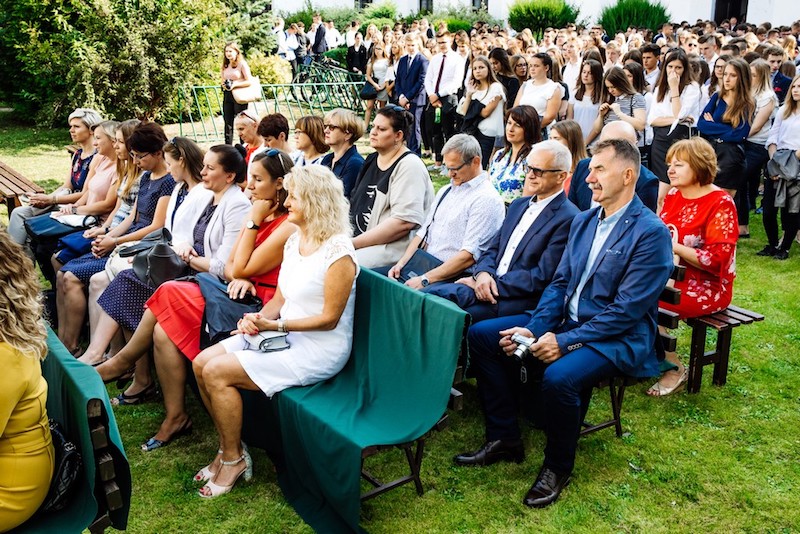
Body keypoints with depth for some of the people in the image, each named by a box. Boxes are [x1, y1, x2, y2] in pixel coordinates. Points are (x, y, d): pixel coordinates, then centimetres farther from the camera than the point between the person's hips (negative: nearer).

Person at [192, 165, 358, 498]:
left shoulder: (338, 252, -19)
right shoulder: (294, 240, 8)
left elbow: (329, 319, -18)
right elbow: (280, 299, 12)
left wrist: (275, 325, -19)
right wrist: (258, 319, -9)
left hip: (319, 350, -9)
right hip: (284, 336, 9)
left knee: (217, 372, -17)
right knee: (201, 363, -2)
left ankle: (234, 459, 3)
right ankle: (228, 448, 12)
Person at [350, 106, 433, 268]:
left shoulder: (409, 165, -9)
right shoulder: (372, 160, 18)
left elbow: (404, 221, -20)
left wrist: (354, 243, -18)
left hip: (394, 246, -8)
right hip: (360, 238, 8)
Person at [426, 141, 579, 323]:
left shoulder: (568, 219, -9)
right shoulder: (518, 205, 18)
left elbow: (543, 277, -14)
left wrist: (493, 283, -14)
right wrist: (482, 273, -6)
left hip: (522, 300, -7)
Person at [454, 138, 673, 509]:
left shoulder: (650, 232, -15)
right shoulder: (583, 221, 10)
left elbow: (627, 310, -20)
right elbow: (559, 283, 9)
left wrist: (564, 341, -23)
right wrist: (533, 329, -7)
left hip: (617, 339, -8)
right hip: (565, 322, 8)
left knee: (559, 376, -36)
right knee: (481, 334, -2)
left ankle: (557, 468, -6)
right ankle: (503, 439, 8)